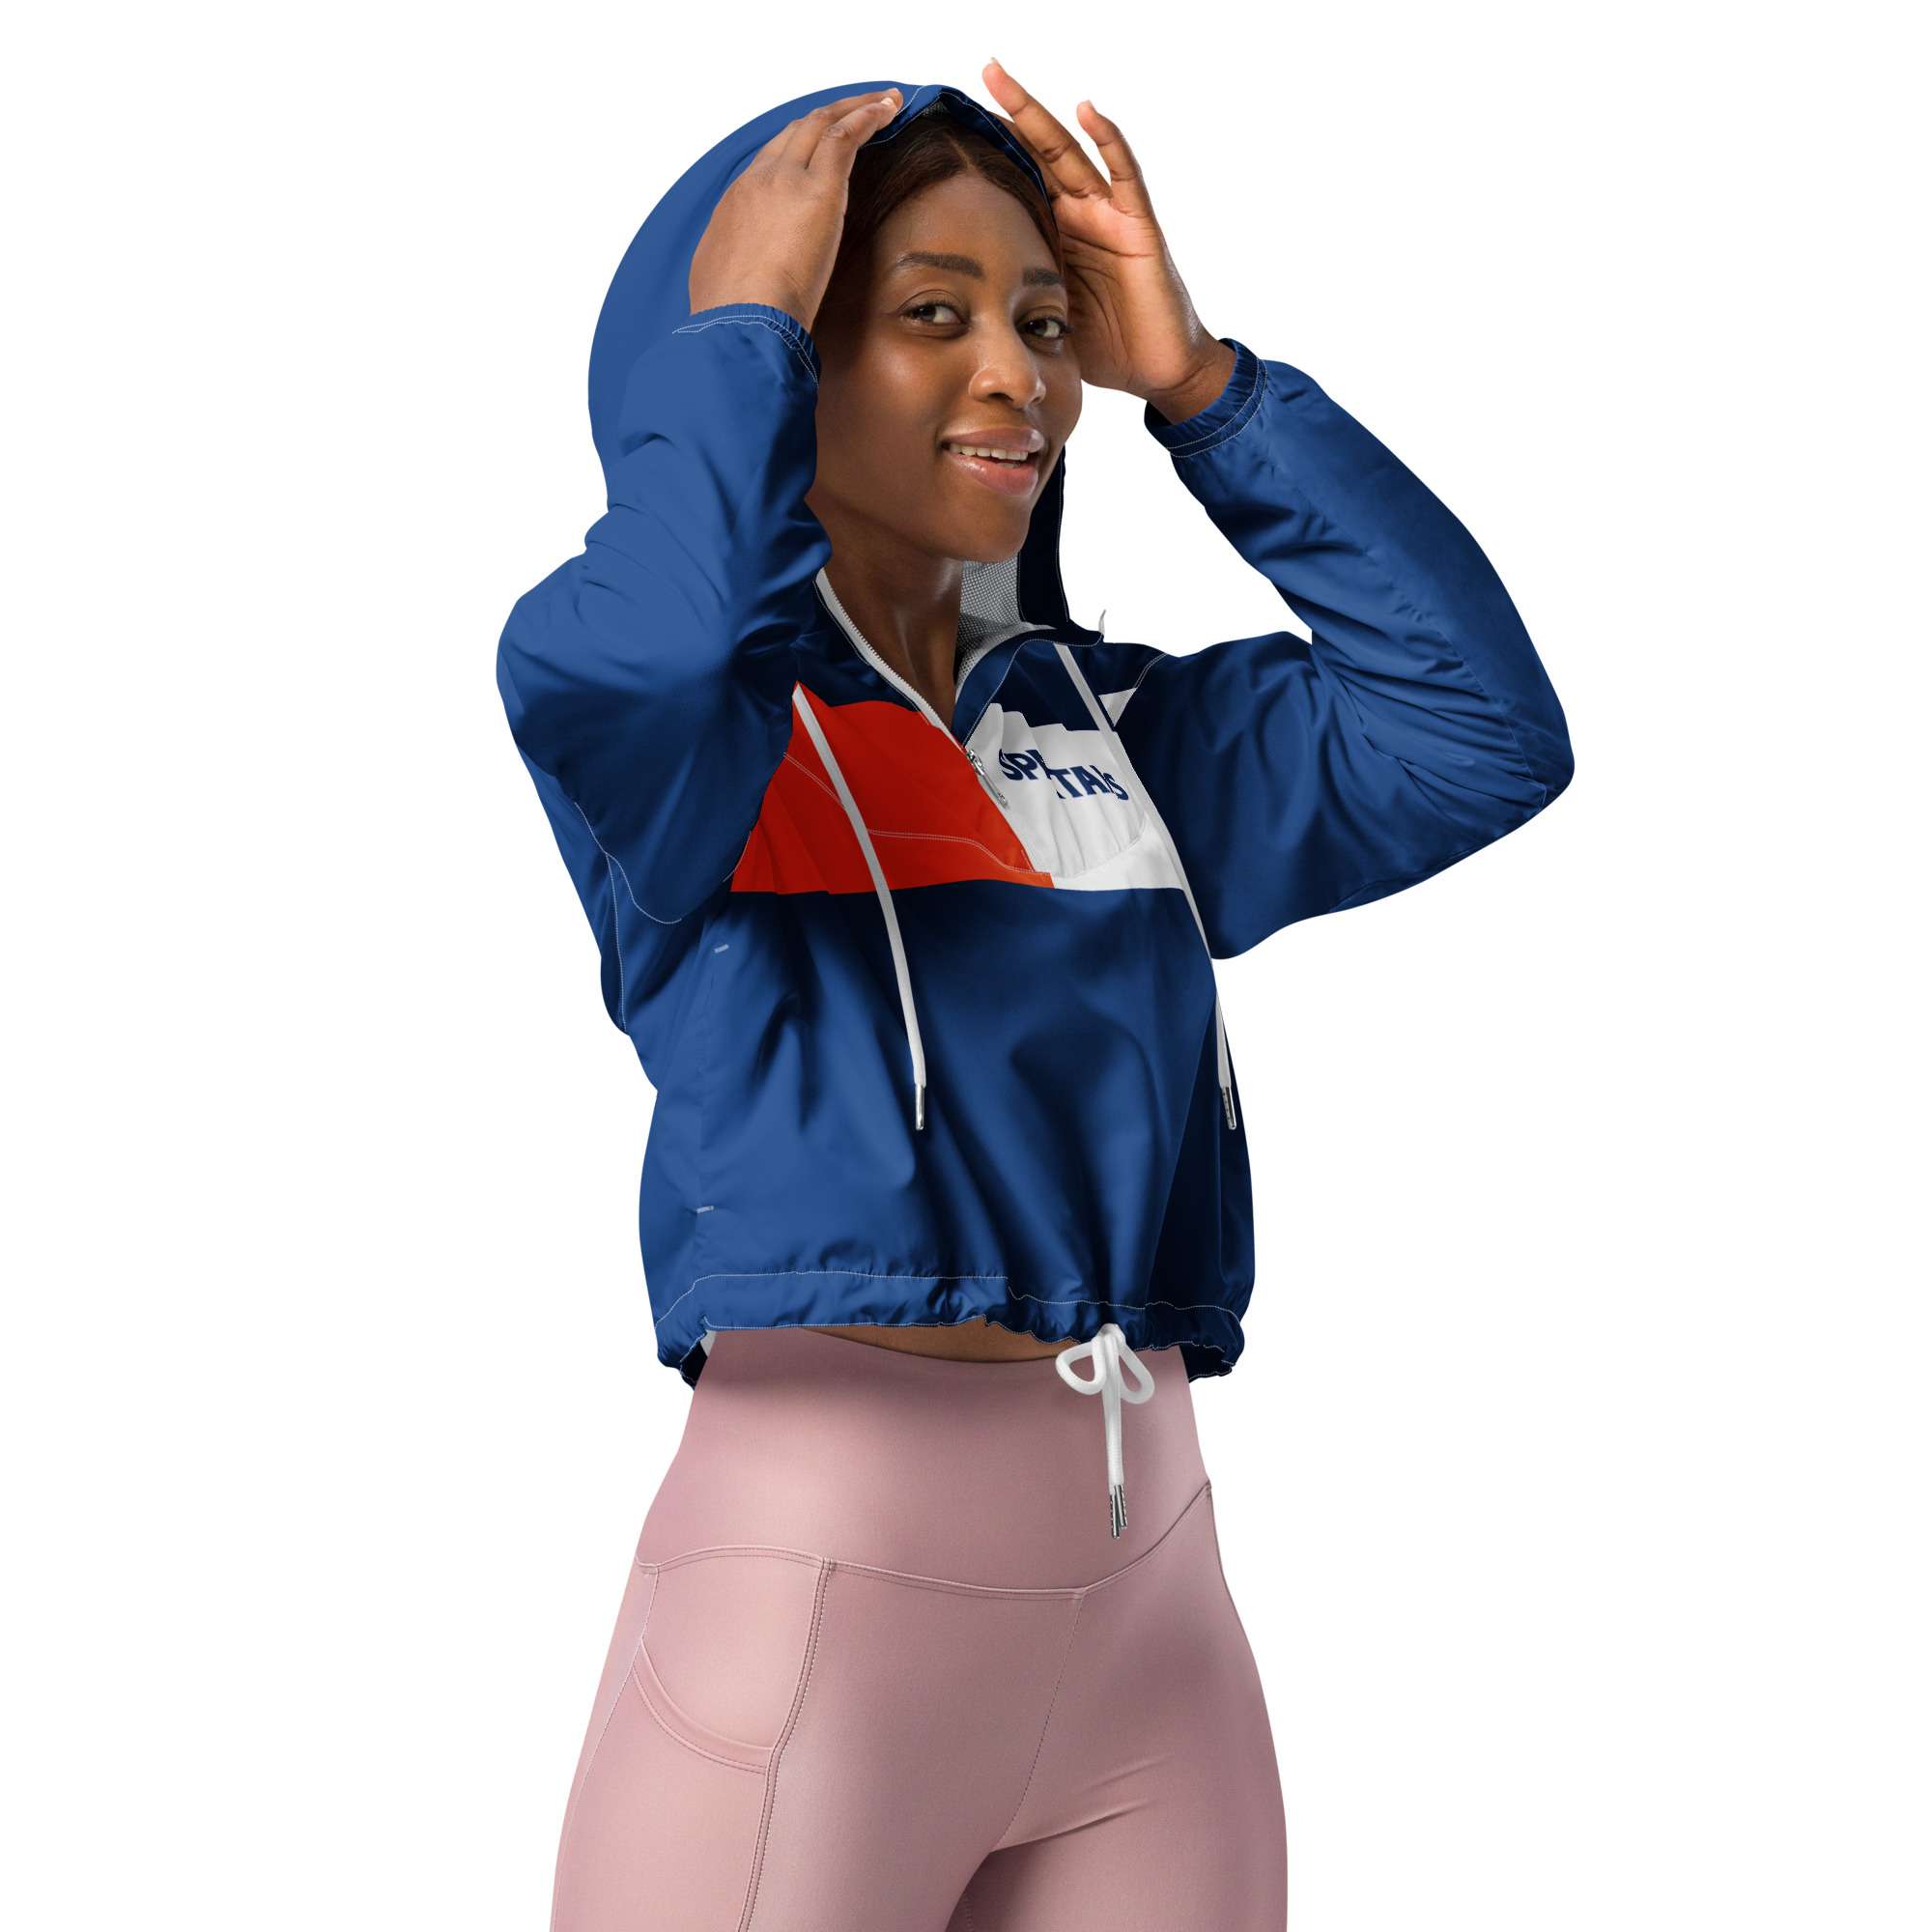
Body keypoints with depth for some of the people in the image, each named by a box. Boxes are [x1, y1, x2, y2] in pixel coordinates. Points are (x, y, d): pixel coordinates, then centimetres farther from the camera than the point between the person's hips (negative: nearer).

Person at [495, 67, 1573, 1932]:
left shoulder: (1113, 730, 14)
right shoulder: (701, 730, -2)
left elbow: (1481, 732, 4)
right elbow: (618, 662, -26)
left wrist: (1197, 379, 4)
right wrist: (740, 323, -10)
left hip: (1155, 1586, 6)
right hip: (813, 1576, -5)